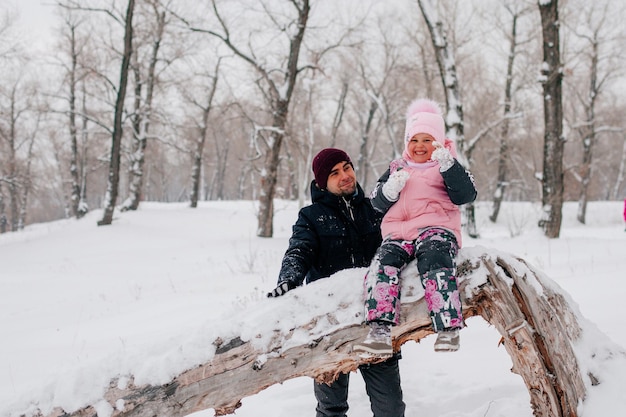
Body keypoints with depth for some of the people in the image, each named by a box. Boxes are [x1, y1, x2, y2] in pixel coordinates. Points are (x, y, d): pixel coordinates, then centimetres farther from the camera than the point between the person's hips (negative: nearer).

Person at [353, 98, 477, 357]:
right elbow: (377, 203, 17)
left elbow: (466, 195, -1)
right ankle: (380, 331, -37)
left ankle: (448, 328, -39)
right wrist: (391, 188, -5)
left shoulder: (448, 167, 18)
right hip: (398, 233, 3)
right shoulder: (396, 168, 27)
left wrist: (447, 164, -12)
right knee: (383, 263, -26)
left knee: (434, 260, -35)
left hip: (436, 229, -3)